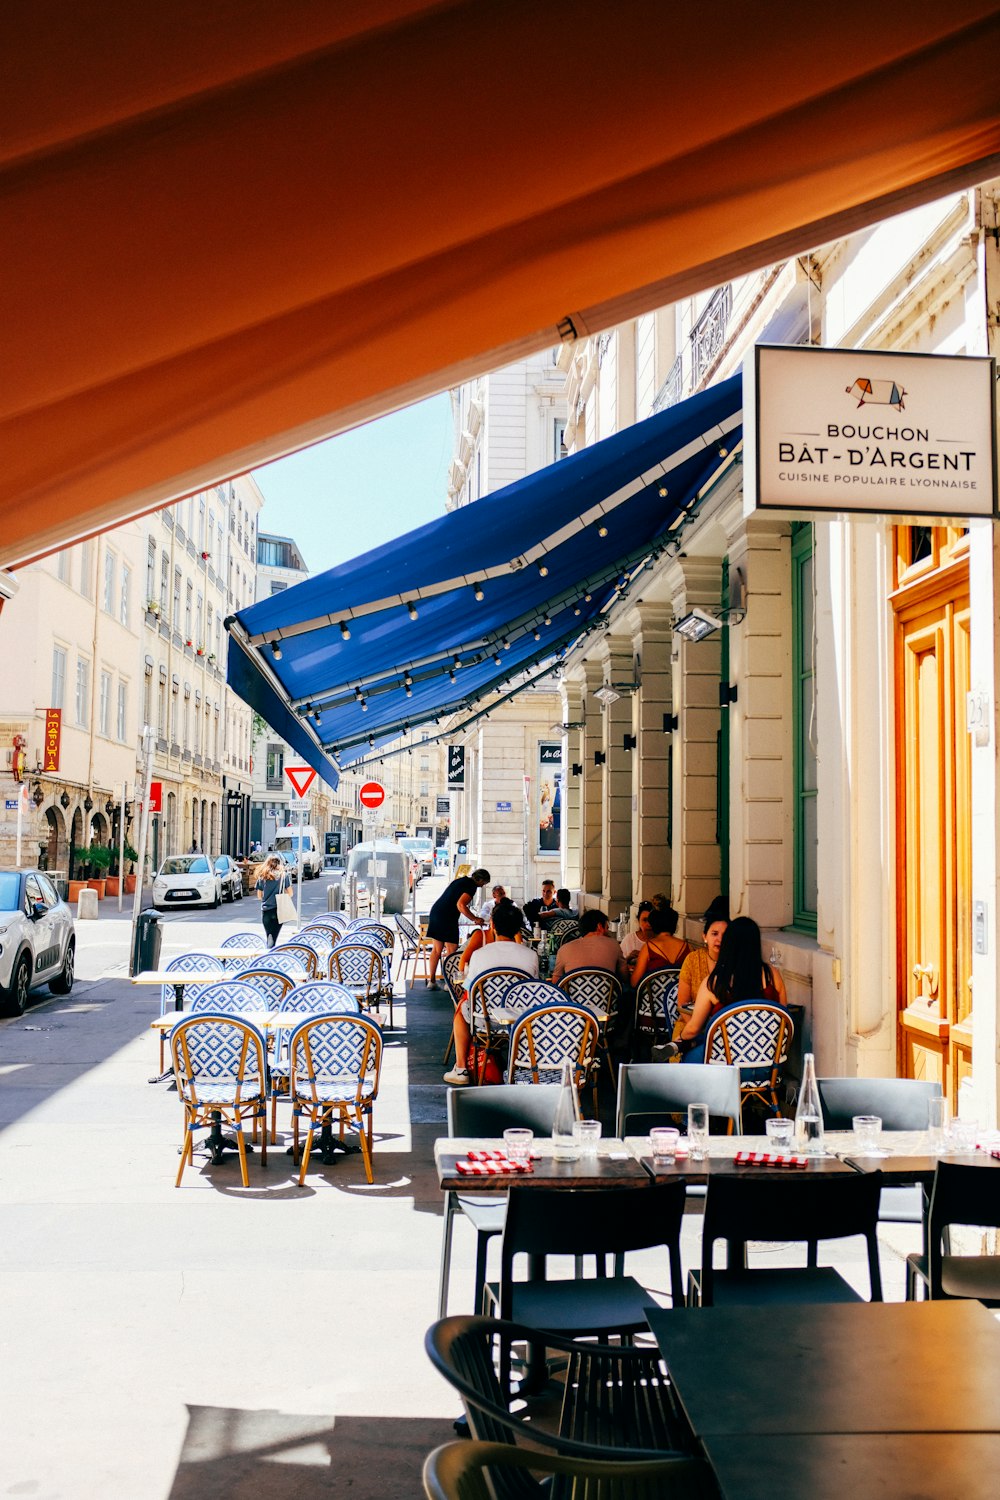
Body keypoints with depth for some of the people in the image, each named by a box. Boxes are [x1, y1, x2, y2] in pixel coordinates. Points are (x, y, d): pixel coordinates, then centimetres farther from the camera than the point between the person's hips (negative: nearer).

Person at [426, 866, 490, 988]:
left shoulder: (461, 880, 20)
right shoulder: (471, 886, -9)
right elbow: (460, 905, -20)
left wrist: (473, 918, 32)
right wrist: (475, 919, -10)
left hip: (435, 911, 9)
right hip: (447, 917, -9)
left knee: (437, 949, 12)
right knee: (451, 951, -1)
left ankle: (431, 981, 14)